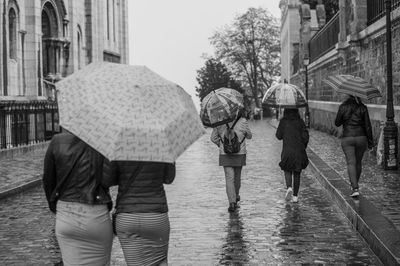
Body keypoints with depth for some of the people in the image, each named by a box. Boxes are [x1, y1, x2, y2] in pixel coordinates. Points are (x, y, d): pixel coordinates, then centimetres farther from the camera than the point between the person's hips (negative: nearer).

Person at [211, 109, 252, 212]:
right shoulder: (243, 121, -7)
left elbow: (213, 138, 4)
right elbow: (249, 136, 8)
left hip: (225, 154, 0)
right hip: (240, 154, 0)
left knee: (229, 178, -2)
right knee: (237, 176, 20)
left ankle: (232, 202, -13)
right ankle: (236, 195, 39)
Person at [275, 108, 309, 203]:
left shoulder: (283, 121, -1)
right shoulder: (300, 121, 2)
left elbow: (279, 136, 0)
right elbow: (305, 136, -2)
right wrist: (303, 148, 11)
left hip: (287, 150, -1)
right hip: (299, 151, 1)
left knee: (287, 170, 16)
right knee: (297, 173, 12)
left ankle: (289, 187, -10)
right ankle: (295, 195, 9)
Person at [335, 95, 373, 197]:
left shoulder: (343, 107, -4)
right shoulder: (362, 107, -3)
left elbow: (337, 123, 3)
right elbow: (368, 126, -3)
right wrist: (370, 142, 3)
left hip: (347, 139, -2)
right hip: (361, 138, 2)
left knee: (351, 163, -5)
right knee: (358, 162, 18)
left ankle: (355, 189, -18)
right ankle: (354, 185, 32)